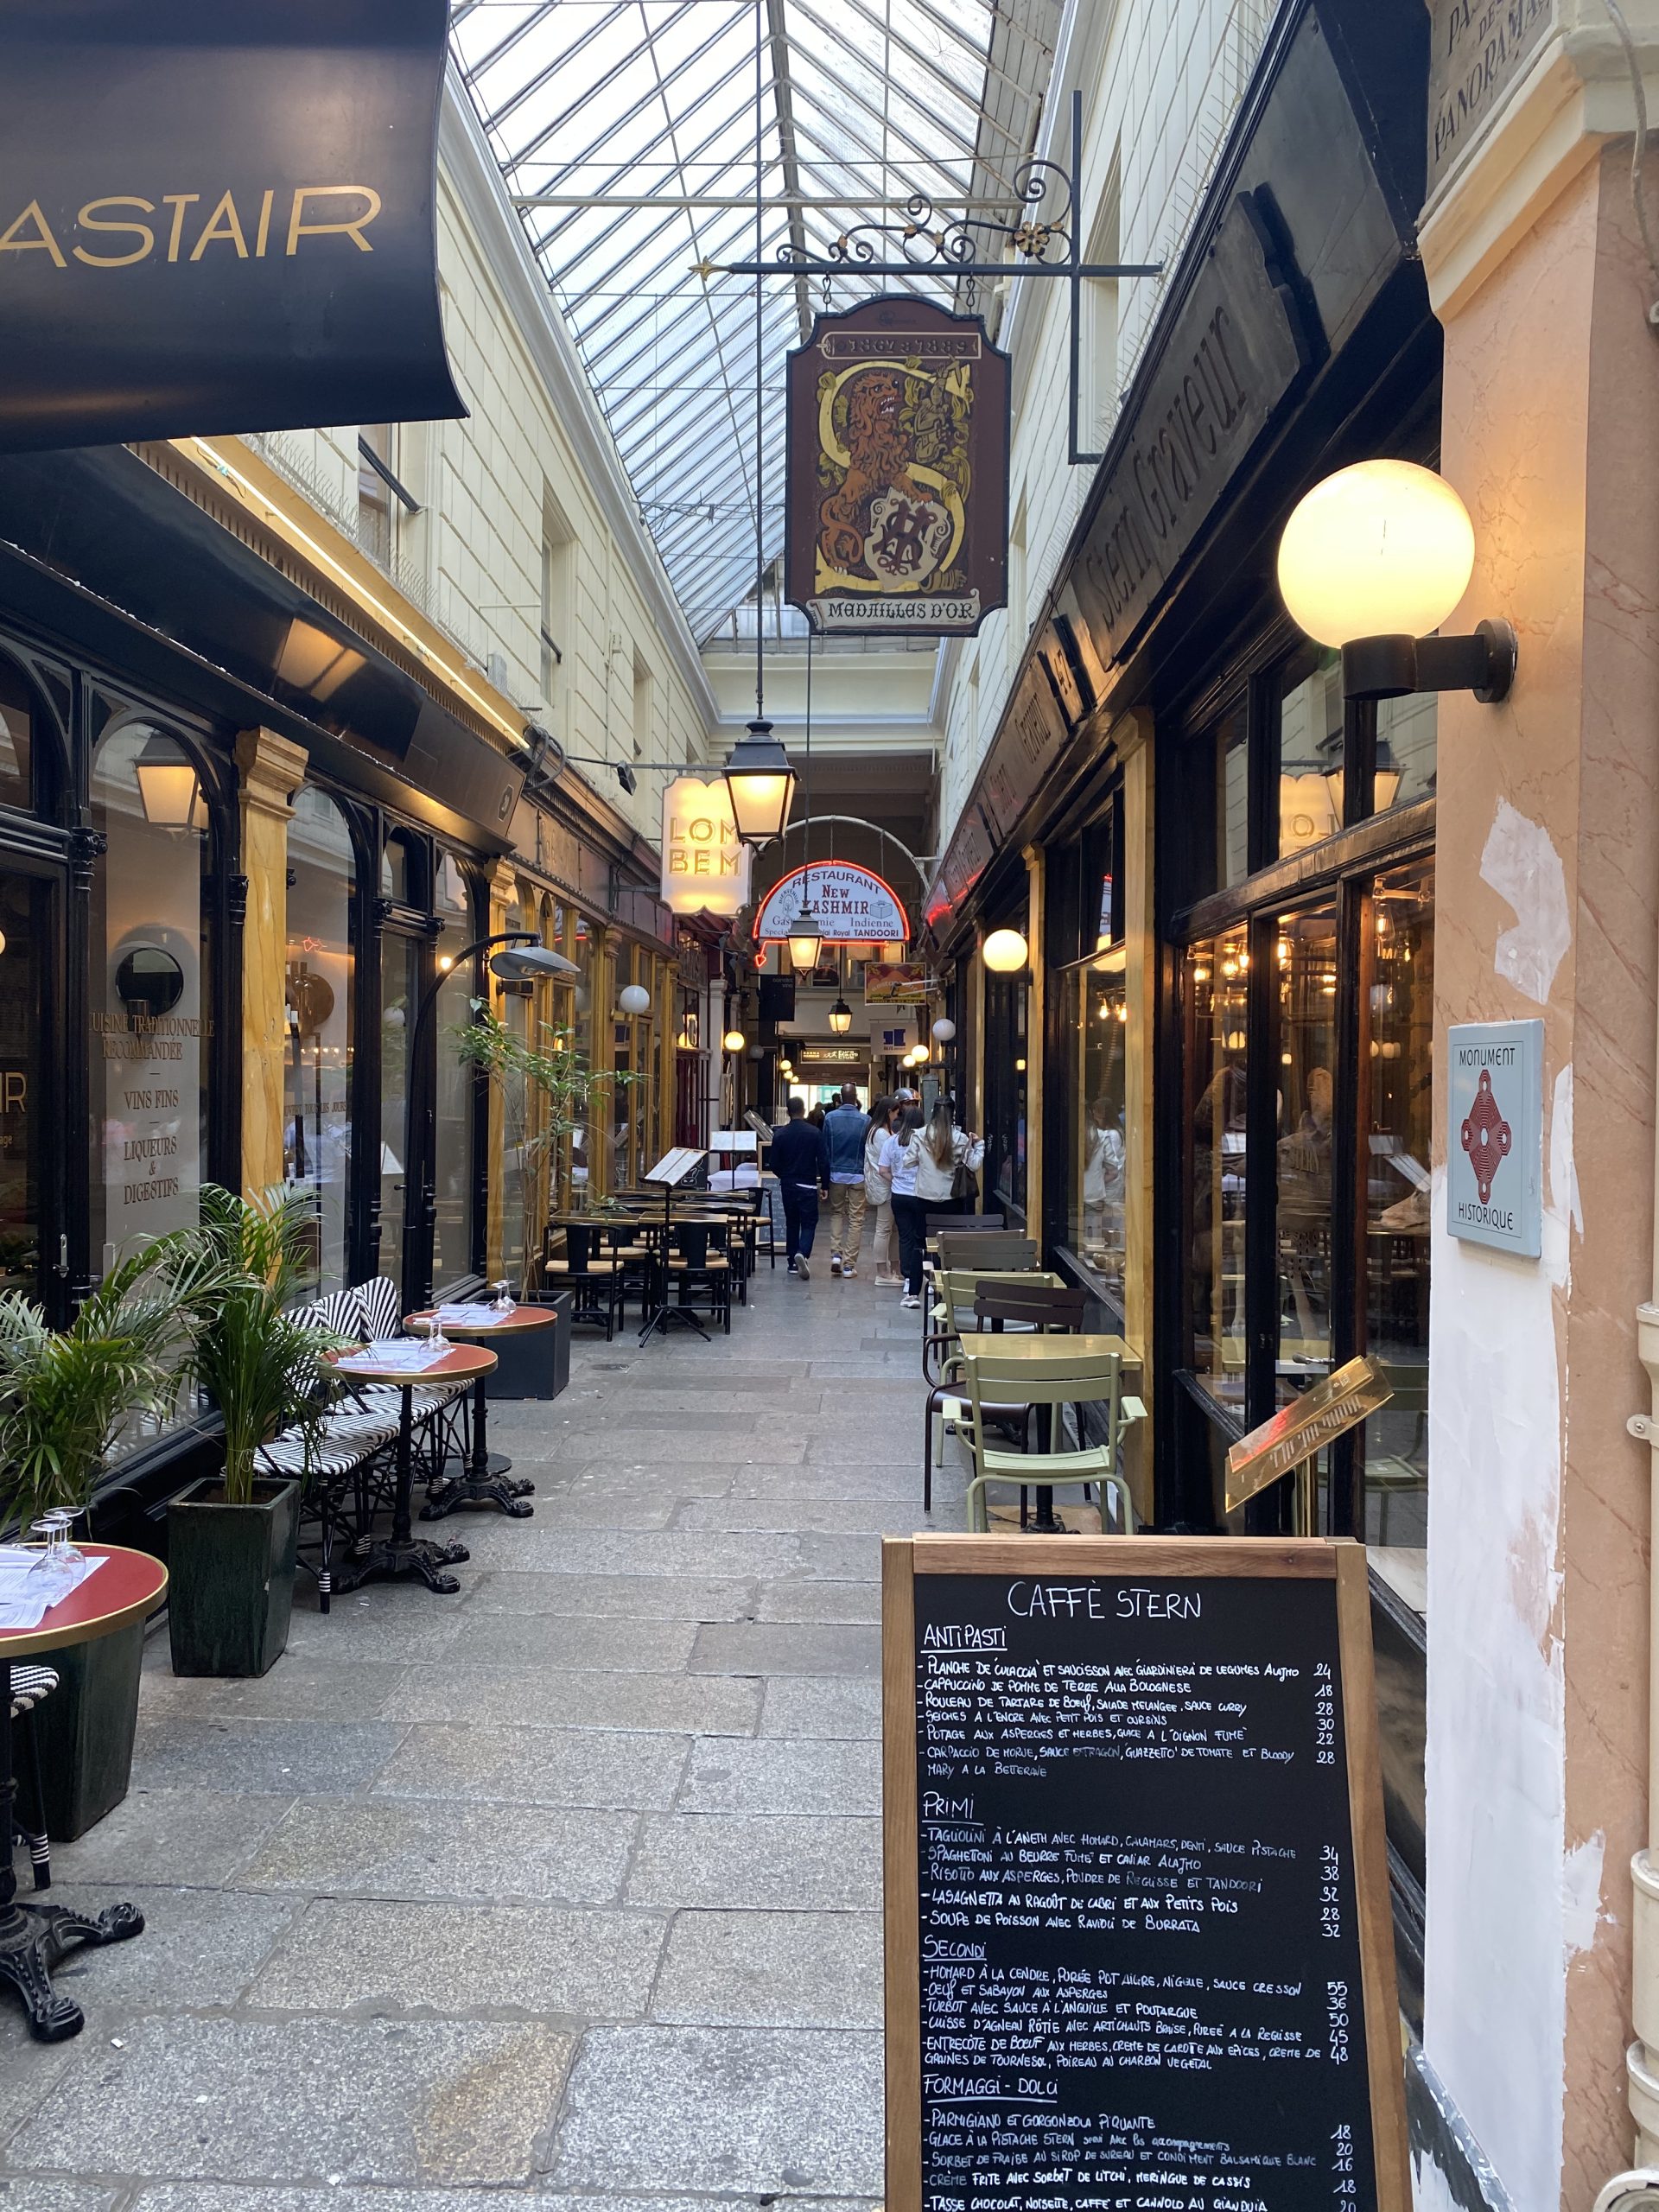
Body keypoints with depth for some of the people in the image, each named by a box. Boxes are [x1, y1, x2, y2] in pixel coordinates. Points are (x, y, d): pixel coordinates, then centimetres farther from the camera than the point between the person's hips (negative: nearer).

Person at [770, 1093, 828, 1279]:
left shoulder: (779, 1134, -3)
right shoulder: (815, 1133, -9)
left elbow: (775, 1165, 0)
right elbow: (823, 1161, -9)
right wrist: (825, 1185, 3)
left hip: (787, 1185, 3)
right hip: (808, 1185, -3)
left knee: (791, 1223, 13)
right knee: (809, 1223, 3)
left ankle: (792, 1263, 16)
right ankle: (803, 1253, -22)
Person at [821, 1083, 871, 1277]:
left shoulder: (830, 1117, -6)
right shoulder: (865, 1120, -9)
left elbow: (825, 1148, 0)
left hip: (836, 1172, 1)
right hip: (858, 1174, -1)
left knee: (836, 1213, 20)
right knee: (856, 1219, 6)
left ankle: (836, 1254, 4)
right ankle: (849, 1264, 6)